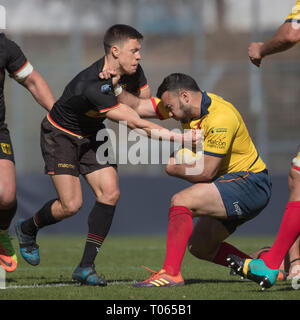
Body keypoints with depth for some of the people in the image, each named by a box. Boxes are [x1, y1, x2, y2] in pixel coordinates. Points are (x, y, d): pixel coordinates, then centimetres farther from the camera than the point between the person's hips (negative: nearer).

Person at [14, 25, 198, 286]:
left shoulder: (132, 71, -13)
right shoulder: (92, 86, -38)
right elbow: (135, 123, -38)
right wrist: (180, 137, -38)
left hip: (90, 137, 7)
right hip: (61, 135, -7)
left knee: (110, 193, -11)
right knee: (71, 205, -14)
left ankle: (86, 266, -5)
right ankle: (27, 229, 19)